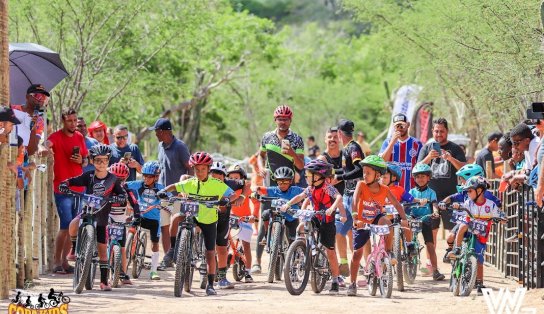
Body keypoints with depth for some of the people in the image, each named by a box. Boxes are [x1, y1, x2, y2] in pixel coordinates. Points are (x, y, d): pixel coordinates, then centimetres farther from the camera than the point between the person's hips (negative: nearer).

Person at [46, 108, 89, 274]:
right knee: (66, 225, -11)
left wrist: (81, 161, -4)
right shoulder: (56, 137, -8)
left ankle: (64, 261, 19)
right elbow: (46, 144, -31)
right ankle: (57, 262, -1)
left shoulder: (80, 138, 11)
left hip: (78, 188, 6)